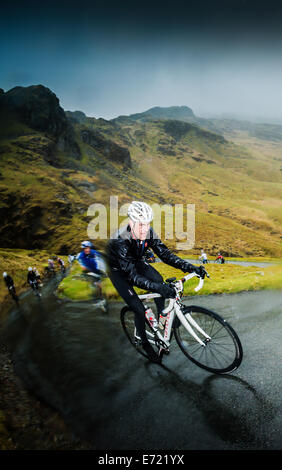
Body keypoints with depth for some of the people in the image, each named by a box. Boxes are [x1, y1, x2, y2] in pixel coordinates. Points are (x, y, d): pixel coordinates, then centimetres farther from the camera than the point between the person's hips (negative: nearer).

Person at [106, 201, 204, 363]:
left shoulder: (149, 233, -22)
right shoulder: (120, 241, -38)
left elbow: (165, 254, -19)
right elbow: (132, 275, -42)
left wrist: (191, 267, -31)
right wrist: (159, 288, -53)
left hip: (136, 263, 5)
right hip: (118, 271, -5)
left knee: (158, 280, -21)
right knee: (139, 309, -10)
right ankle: (145, 342, 17)